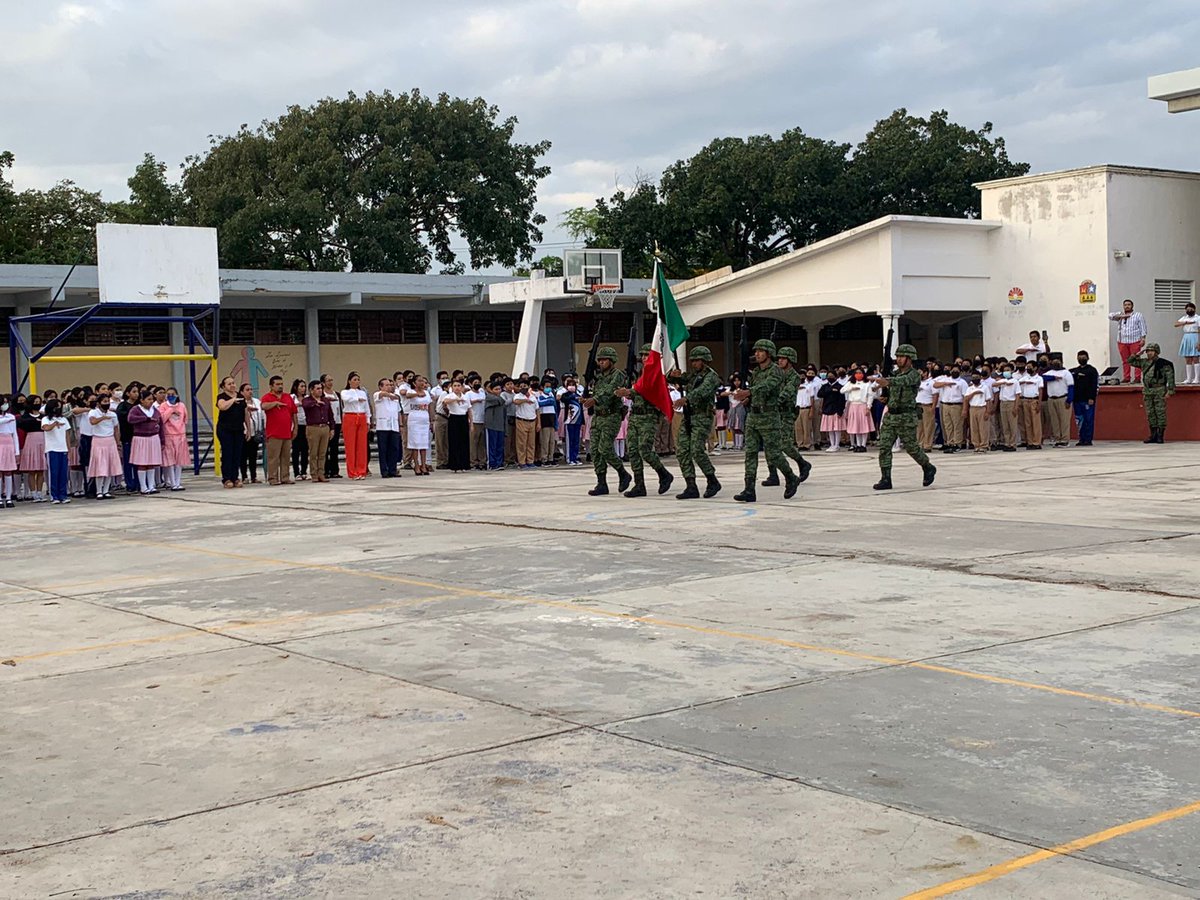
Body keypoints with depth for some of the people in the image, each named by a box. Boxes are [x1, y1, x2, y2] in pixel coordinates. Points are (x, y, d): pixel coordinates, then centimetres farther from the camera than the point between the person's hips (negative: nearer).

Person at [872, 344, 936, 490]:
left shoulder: (914, 374, -9)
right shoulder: (895, 373, 13)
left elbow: (904, 381, -31)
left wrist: (887, 381, -50)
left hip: (906, 416, -6)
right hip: (890, 415, 6)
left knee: (911, 446, 3)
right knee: (884, 446, -4)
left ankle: (928, 468, 29)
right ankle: (885, 479, -2)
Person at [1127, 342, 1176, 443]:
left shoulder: (1164, 364, -5)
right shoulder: (1144, 362, 11)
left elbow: (1170, 378, -6)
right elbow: (1130, 361, 19)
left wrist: (1169, 391, -12)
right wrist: (1137, 355, 4)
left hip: (1159, 391, -6)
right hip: (1147, 391, 6)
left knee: (1160, 413, -4)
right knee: (1150, 414, 7)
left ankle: (1160, 436, -2)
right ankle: (1153, 435, 12)